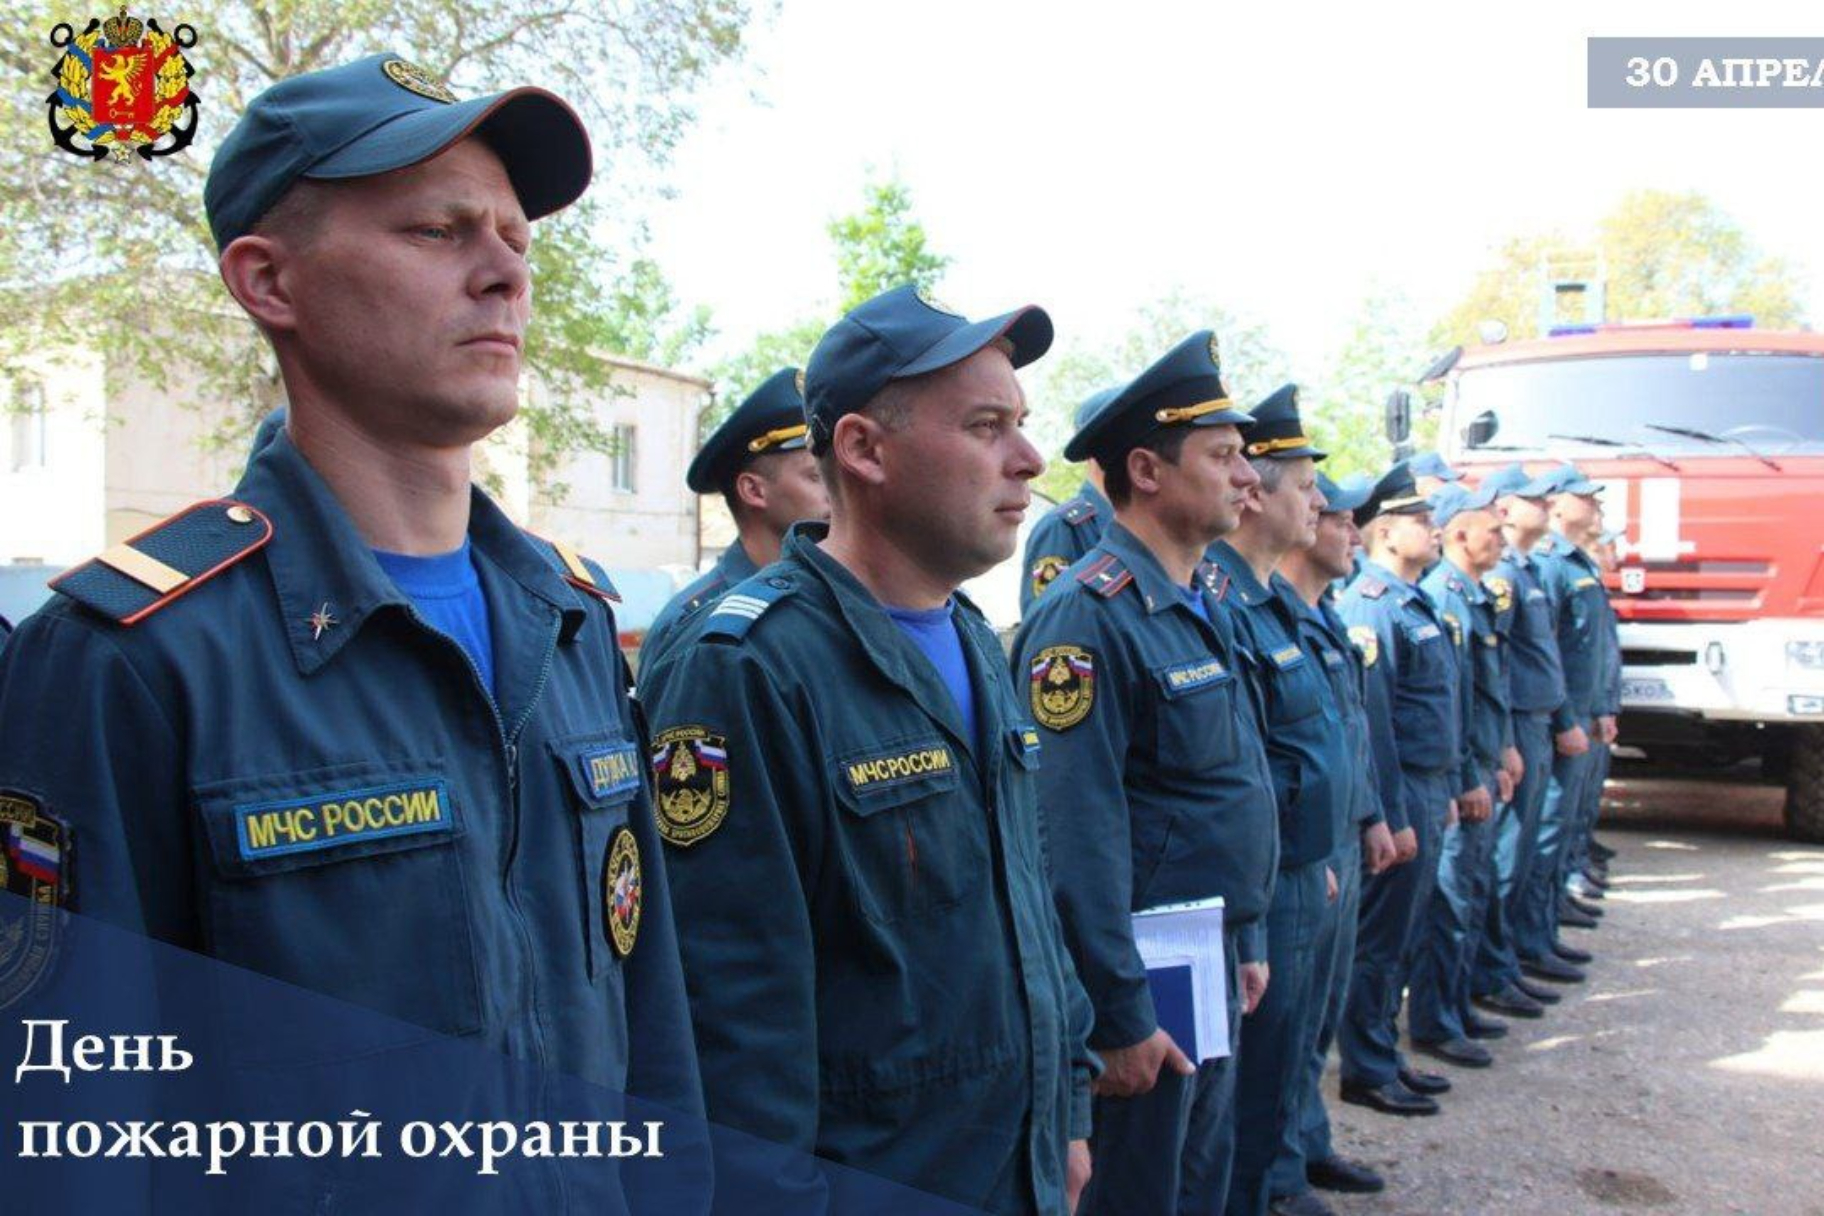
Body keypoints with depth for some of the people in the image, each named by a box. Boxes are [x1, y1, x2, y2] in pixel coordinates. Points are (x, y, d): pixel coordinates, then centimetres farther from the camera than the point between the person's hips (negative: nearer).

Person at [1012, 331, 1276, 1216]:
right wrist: (1119, 1018, -21)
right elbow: (1079, 834, -24)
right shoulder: (1090, 616, -21)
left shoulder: (1204, 605, 9)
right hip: (1142, 972, -9)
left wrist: (1248, 937, 16)